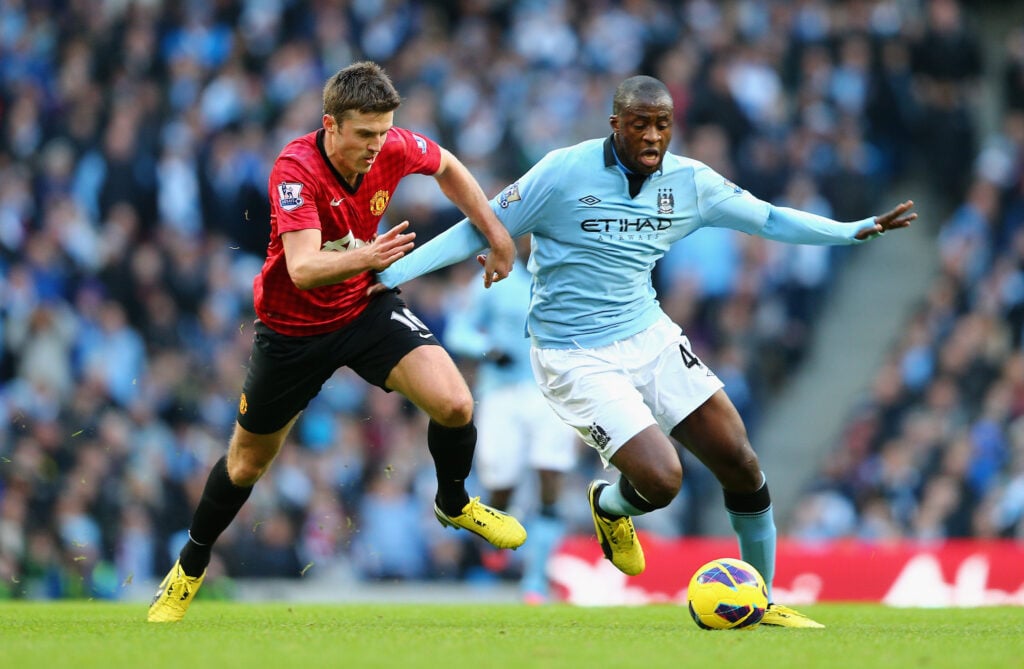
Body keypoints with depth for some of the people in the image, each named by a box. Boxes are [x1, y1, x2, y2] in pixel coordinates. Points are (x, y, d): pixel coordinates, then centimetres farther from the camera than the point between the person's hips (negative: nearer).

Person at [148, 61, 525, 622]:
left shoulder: (394, 148, -17)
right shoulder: (296, 168, -31)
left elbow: (448, 168, 8)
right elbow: (303, 269, -40)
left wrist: (495, 234, 4)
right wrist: (365, 257, -57)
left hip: (364, 308, 3)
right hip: (292, 327, -3)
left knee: (455, 406, -19)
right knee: (247, 462, 12)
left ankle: (454, 506, 13)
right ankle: (190, 568, 38)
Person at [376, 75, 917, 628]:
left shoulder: (689, 182, 0)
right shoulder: (565, 173, -14)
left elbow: (767, 219, 11)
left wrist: (854, 230, 1)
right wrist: (392, 272, -13)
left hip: (649, 337, 6)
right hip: (576, 359, -6)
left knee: (741, 464, -1)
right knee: (661, 479, -20)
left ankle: (763, 603, 18)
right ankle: (609, 506, 19)